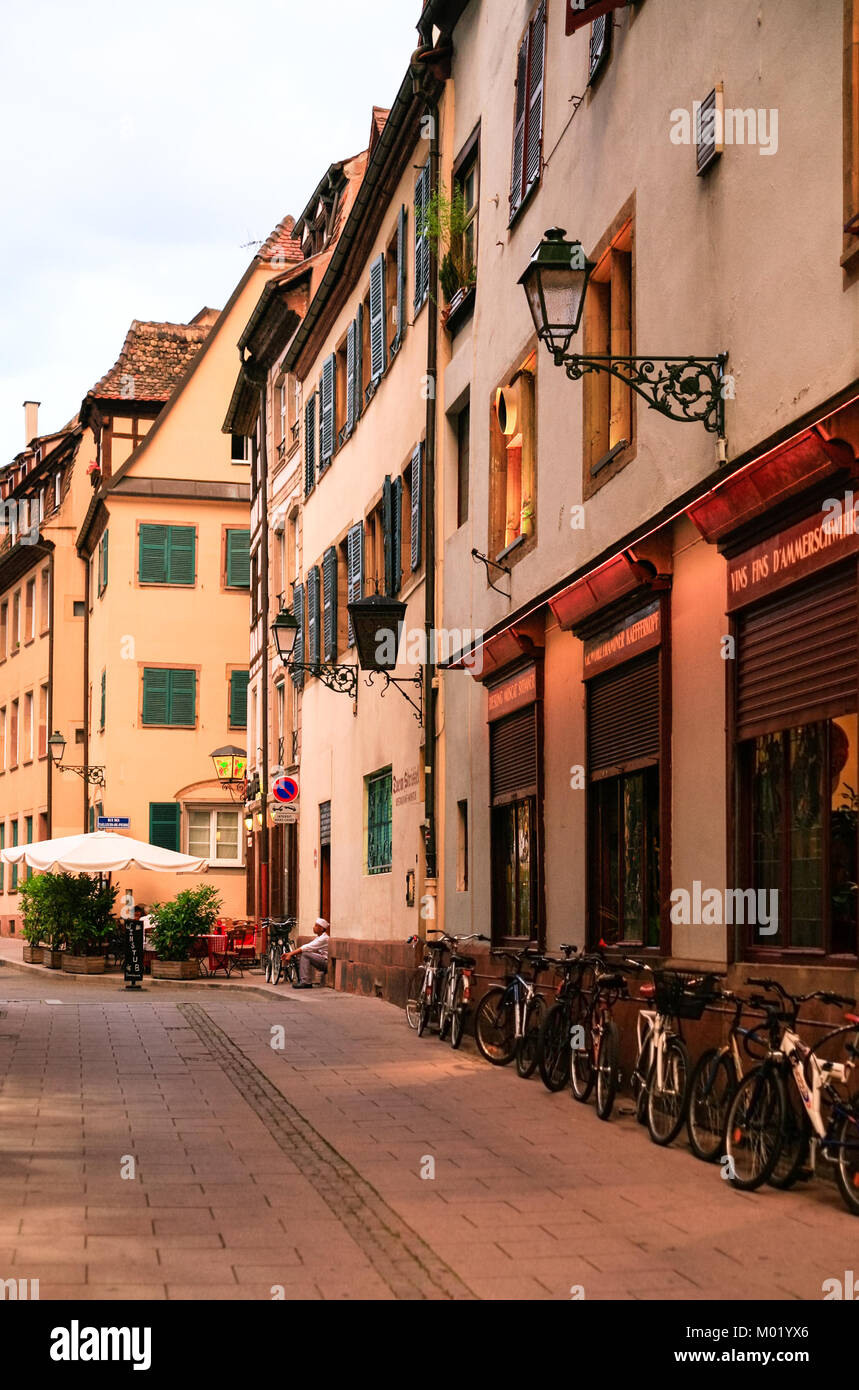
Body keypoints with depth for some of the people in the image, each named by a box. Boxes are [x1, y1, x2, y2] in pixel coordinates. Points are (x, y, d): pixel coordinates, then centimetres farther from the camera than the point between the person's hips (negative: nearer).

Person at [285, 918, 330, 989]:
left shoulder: (324, 938, -16)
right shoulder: (318, 937, 16)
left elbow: (307, 948, -20)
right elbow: (307, 947, 11)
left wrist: (291, 954, -18)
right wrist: (290, 953, 0)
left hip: (326, 961, -10)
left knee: (305, 954, -22)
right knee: (300, 955, 4)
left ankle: (306, 982, -24)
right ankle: (302, 980, -1)